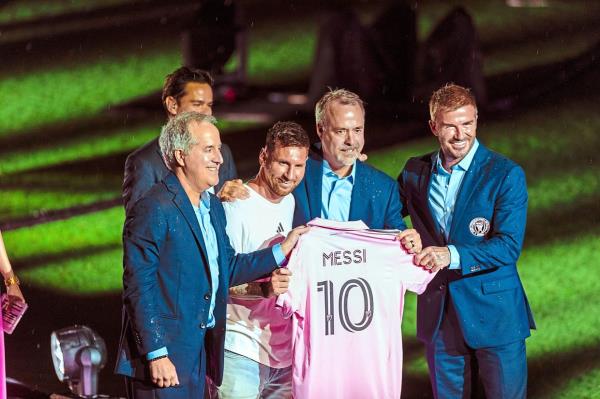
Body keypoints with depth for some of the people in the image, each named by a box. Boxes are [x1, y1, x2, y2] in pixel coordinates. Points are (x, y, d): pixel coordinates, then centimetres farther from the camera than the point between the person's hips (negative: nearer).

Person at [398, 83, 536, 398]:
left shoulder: (506, 175, -9)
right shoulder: (415, 172, 5)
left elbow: (508, 246, -17)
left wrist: (453, 255, -30)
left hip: (493, 314, -4)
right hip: (438, 317, 4)